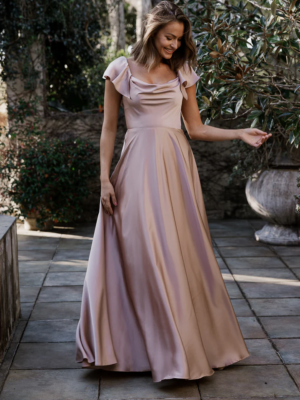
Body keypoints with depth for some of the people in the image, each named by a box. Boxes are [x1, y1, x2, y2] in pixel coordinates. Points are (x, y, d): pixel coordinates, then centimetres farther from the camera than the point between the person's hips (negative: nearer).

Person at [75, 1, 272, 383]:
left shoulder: (183, 73, 10)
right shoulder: (121, 70, 3)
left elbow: (195, 128, 11)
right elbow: (109, 129, 4)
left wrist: (240, 133, 0)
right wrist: (105, 178, -3)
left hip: (176, 166, 2)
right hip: (137, 167, -2)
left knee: (180, 253, 3)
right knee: (139, 254, -3)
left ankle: (187, 342, 18)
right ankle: (152, 345, 10)